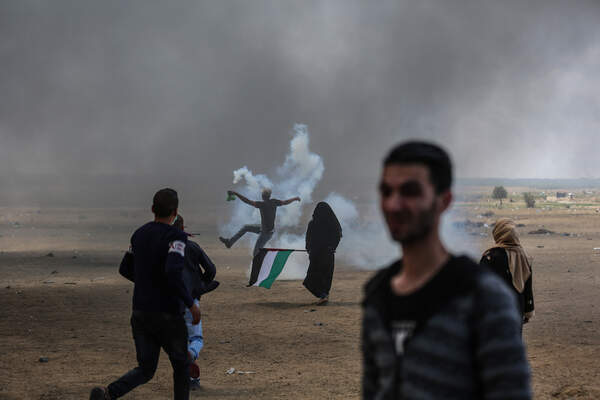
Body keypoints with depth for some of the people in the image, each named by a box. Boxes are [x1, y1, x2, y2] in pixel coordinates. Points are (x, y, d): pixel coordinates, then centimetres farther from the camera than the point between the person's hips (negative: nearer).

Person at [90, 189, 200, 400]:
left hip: (140, 312, 6)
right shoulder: (176, 237, -14)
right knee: (181, 366, 15)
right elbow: (173, 272, -28)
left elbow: (125, 269, 18)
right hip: (168, 315, -6)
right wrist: (191, 304, -18)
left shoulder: (139, 234, 8)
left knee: (145, 369, 8)